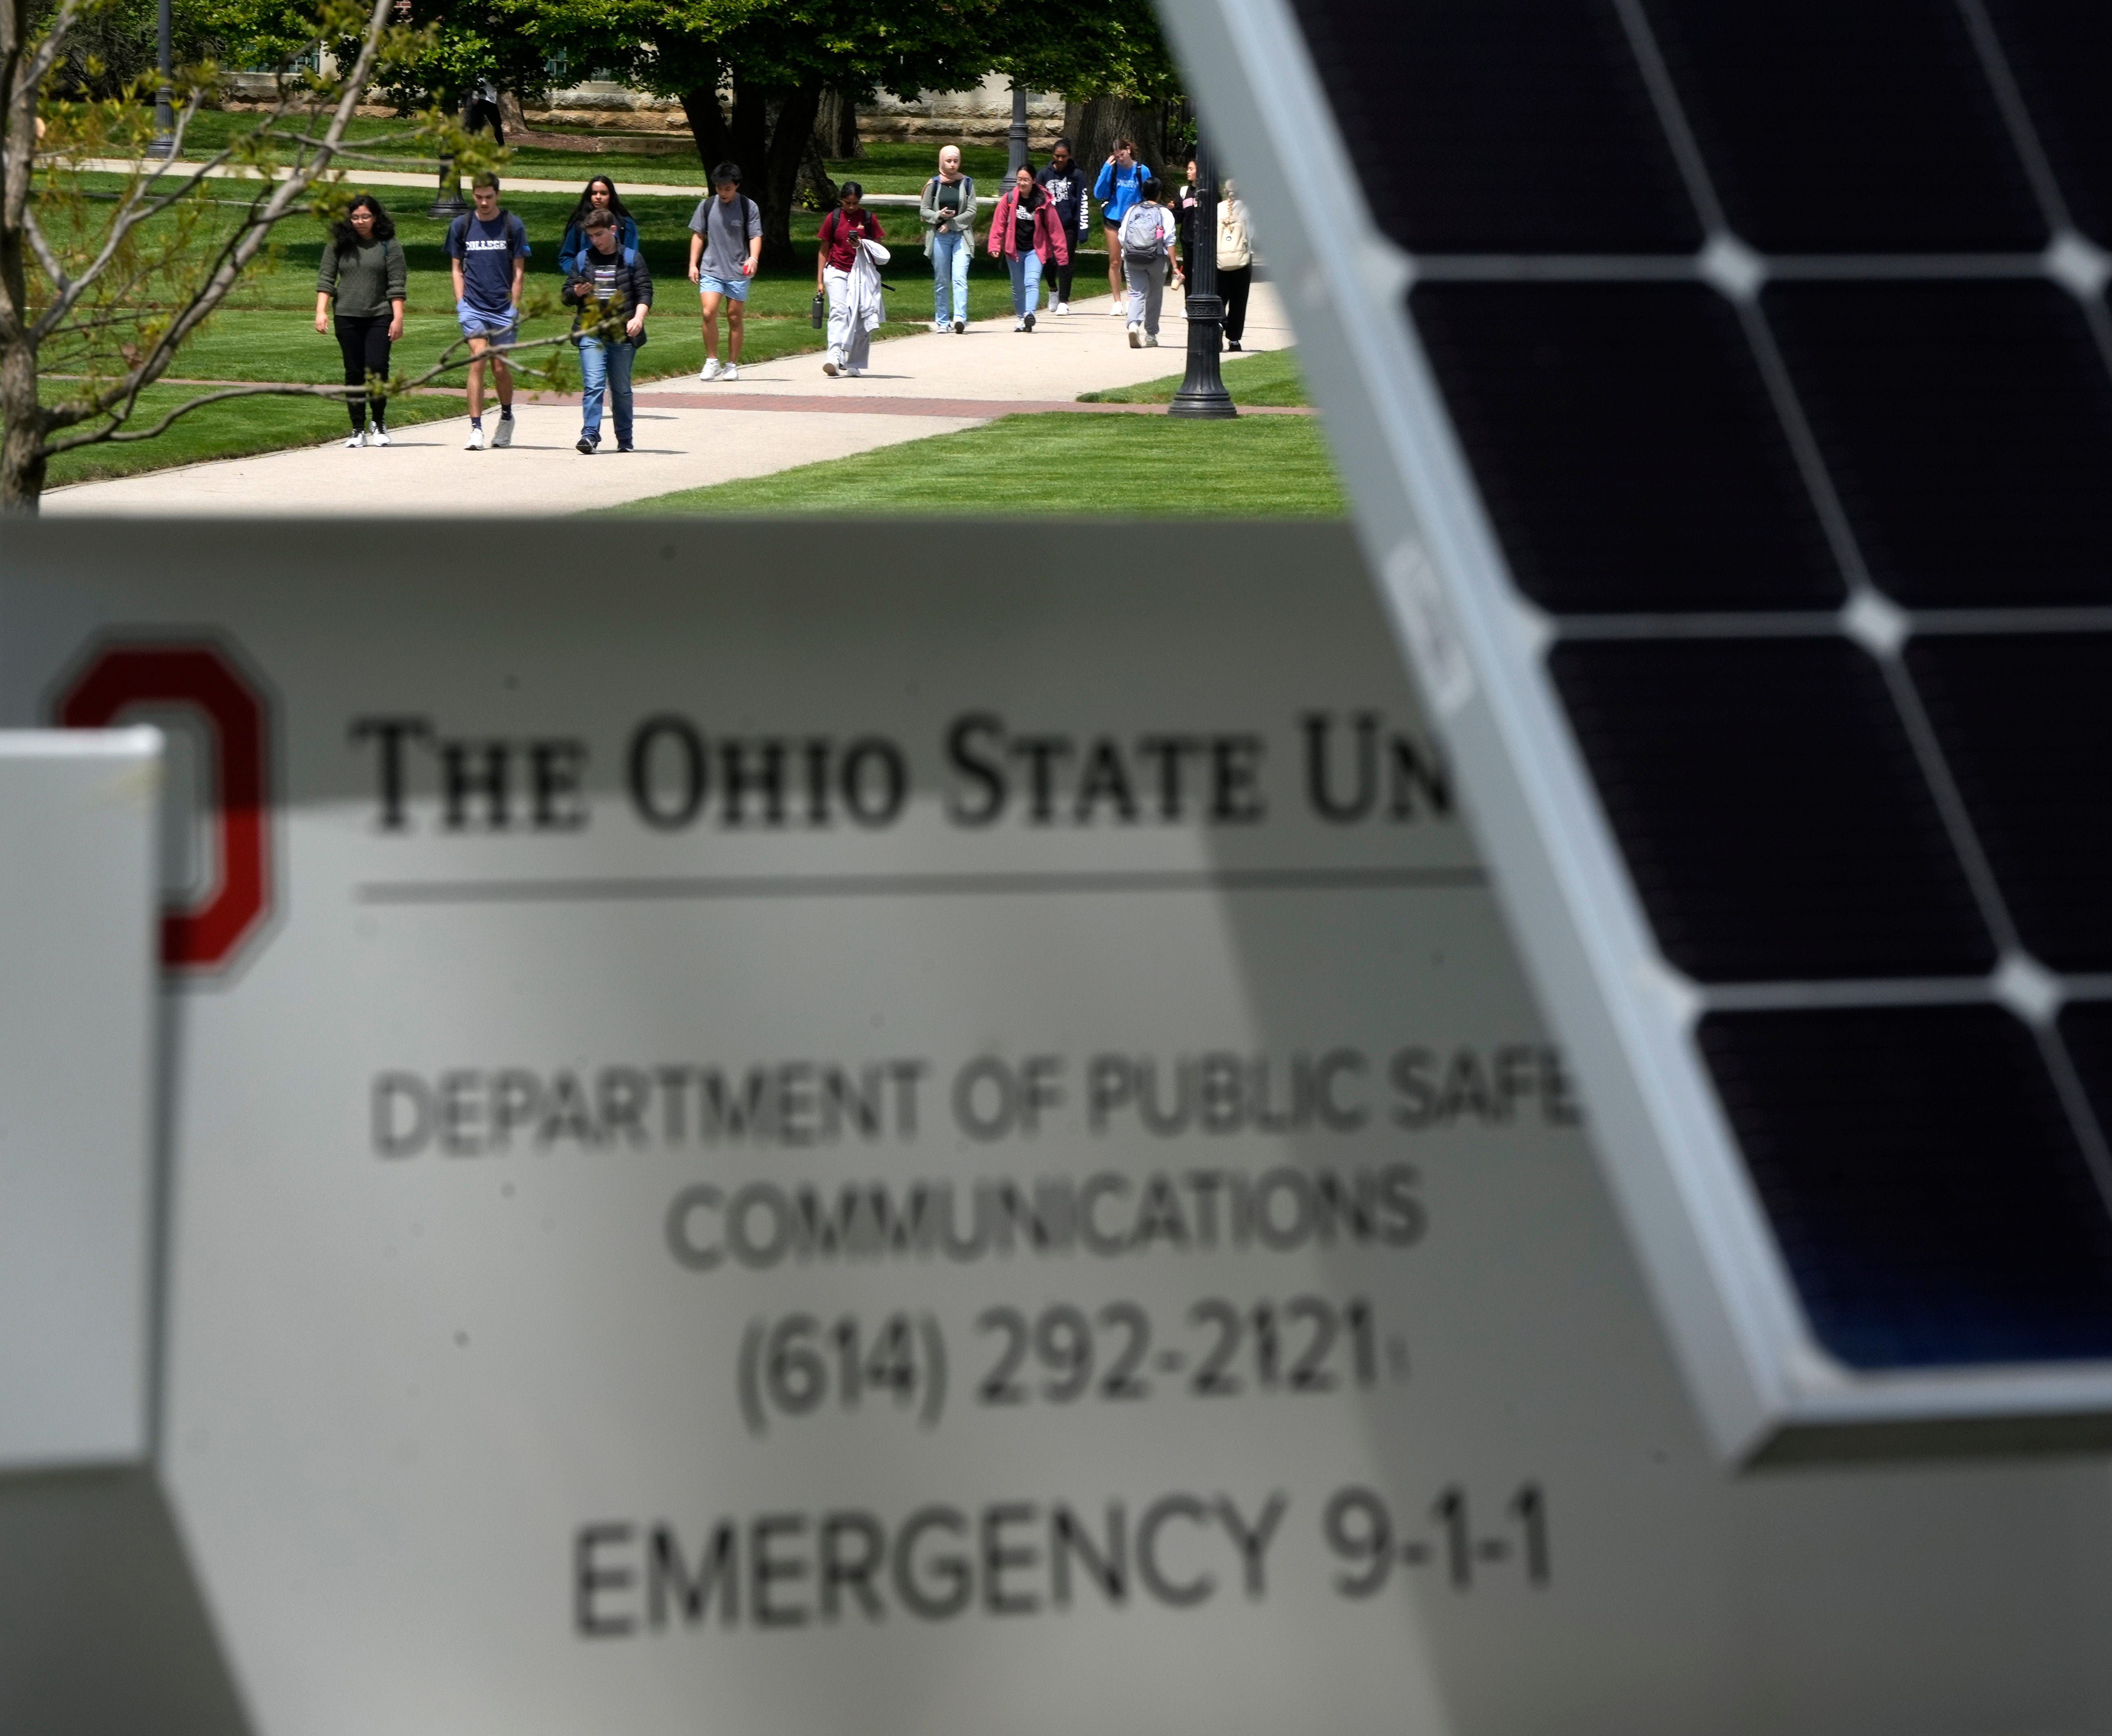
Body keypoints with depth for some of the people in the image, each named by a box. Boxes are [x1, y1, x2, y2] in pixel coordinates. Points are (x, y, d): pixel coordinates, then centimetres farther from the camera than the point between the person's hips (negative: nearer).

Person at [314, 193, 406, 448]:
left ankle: (380, 425, 6)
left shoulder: (389, 245, 2)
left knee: (377, 368, -12)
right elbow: (326, 278, 7)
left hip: (380, 317, -2)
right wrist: (321, 311, -2)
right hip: (347, 318, 2)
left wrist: (398, 318, -5)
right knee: (354, 374, 3)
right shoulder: (338, 244, 7)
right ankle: (358, 430, 9)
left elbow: (396, 284, 0)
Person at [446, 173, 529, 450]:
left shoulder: (512, 225, 0)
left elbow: (518, 270, 4)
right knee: (478, 361, -14)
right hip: (473, 307, 0)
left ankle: (506, 417, 32)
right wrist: (460, 303, 2)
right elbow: (458, 269, 11)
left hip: (503, 309, 0)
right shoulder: (461, 226, 5)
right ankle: (476, 428, -13)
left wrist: (515, 307, -1)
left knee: (500, 368, 6)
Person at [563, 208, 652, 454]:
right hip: (590, 334, 1)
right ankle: (590, 435, -17)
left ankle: (625, 439, 18)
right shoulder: (584, 260, 13)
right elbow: (567, 296, 18)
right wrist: (577, 293, -6)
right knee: (593, 386, -13)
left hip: (623, 335, -1)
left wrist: (638, 318, -17)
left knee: (622, 390, 8)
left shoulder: (632, 259, 6)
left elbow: (645, 292, 0)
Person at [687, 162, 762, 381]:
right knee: (708, 313, -14)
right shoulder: (707, 206, 6)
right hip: (711, 270, 1)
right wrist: (693, 264, 7)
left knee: (734, 318, 4)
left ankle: (733, 366, 15)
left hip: (739, 272, -1)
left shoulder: (749, 207, -1)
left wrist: (753, 259, -21)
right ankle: (712, 363, -3)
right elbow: (698, 235, 13)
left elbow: (755, 236, -2)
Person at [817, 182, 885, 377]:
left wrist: (862, 246, -12)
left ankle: (854, 365, 8)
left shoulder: (869, 219, 5)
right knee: (839, 311, -19)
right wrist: (820, 280, 7)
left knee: (860, 318, 0)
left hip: (862, 272, 1)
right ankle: (835, 358, -32)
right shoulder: (833, 218, 5)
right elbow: (824, 250, 11)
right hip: (837, 271, -1)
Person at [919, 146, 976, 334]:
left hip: (961, 235, -1)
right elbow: (924, 211, 7)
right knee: (941, 281, 4)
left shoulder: (967, 183, 6)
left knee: (960, 278, -15)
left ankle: (960, 318, -25)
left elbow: (971, 212, 1)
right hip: (940, 236, 1)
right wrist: (939, 216, -12)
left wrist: (951, 223, -9)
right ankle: (942, 321, 11)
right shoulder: (934, 184, 6)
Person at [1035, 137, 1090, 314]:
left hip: (1069, 226, -2)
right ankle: (1054, 291, 25)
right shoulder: (1045, 175, 7)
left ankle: (1064, 301, 6)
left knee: (1066, 263, -2)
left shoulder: (1077, 175, 1)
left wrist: (1083, 231, -6)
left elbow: (1083, 204, -1)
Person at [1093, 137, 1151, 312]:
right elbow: (1099, 194, -7)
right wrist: (1106, 168, -12)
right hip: (1114, 218, 1)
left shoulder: (1142, 171, -3)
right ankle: (1117, 302, 12)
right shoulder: (1112, 169, -2)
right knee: (1115, 262, 5)